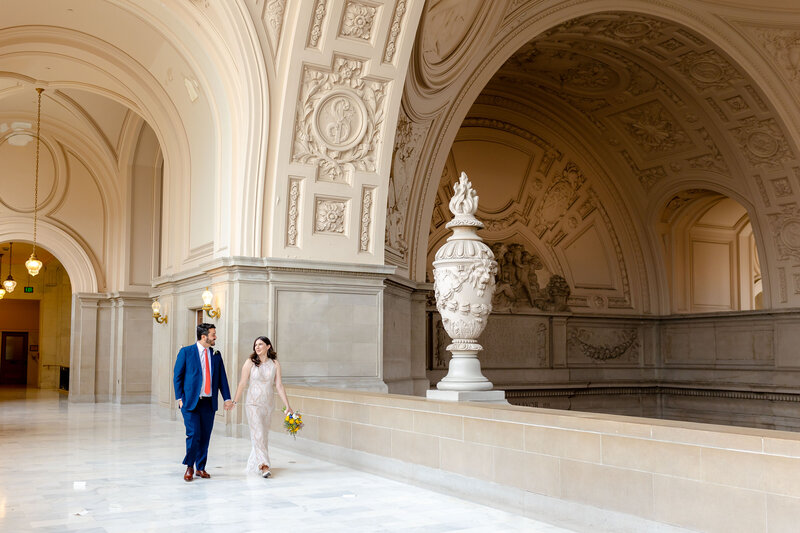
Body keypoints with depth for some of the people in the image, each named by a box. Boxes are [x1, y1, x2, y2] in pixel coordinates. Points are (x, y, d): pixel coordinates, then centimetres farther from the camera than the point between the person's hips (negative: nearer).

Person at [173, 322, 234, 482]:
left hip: (209, 403, 4)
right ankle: (189, 467, 11)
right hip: (191, 402, -4)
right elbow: (177, 376, 0)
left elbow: (222, 378, 12)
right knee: (193, 435, -8)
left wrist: (227, 398, 4)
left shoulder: (216, 355, 11)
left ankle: (201, 468, 21)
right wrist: (180, 398, -6)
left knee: (205, 437, 7)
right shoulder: (186, 352, -1)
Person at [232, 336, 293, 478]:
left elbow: (279, 385, 1)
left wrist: (287, 406, -3)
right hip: (253, 403, -3)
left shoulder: (275, 364, 2)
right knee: (258, 434, -13)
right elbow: (242, 383, -2)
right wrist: (235, 401, -6)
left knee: (264, 434, 10)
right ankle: (263, 466, -18)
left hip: (268, 404, 3)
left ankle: (254, 463, 26)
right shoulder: (250, 362, -4)